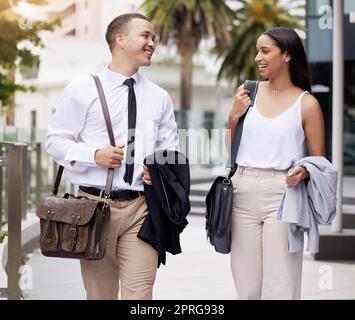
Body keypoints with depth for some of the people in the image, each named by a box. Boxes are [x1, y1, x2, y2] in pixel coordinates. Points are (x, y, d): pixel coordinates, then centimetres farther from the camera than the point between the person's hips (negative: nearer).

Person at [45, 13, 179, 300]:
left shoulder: (159, 97, 10)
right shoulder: (83, 89, 0)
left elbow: (171, 148, 16)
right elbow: (55, 140, 1)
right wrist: (94, 155, -15)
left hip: (141, 205, 2)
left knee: (140, 292, -5)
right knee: (100, 292, 10)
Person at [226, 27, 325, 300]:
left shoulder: (306, 103, -3)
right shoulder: (248, 92, 7)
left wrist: (303, 173, -19)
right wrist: (234, 116, -2)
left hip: (282, 195, -3)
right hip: (243, 193, 4)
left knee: (280, 288, -2)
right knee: (247, 287, 11)